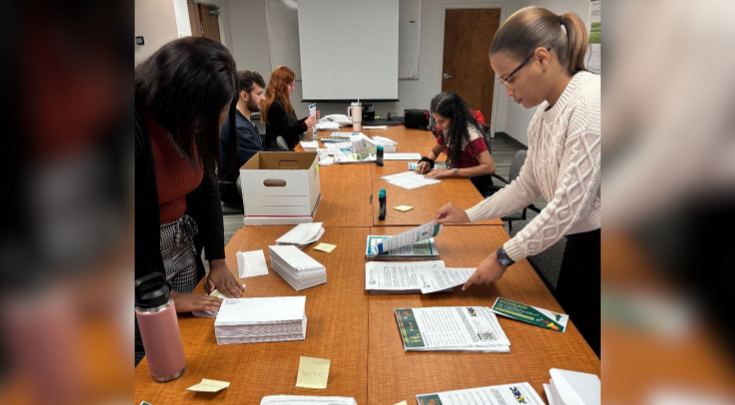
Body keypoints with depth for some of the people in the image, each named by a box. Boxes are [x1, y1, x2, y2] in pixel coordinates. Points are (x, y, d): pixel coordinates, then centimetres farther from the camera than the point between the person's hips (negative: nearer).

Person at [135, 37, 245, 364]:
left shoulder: (194, 122, -6)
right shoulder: (138, 128, -27)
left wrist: (217, 260, -1)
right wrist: (163, 294, -16)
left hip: (185, 252, 6)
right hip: (143, 264, -6)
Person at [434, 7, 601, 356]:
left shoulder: (589, 103, -23)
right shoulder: (545, 111, 4)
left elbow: (569, 204, -24)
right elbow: (527, 185, 11)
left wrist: (504, 257, -17)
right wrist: (468, 215, 8)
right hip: (580, 242, 8)